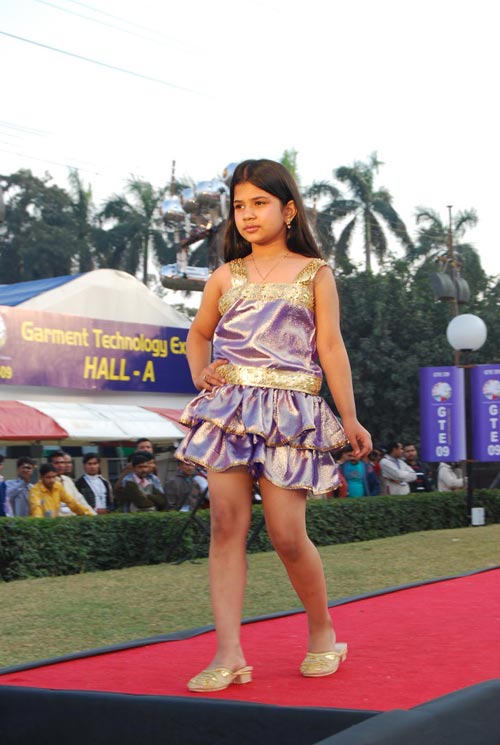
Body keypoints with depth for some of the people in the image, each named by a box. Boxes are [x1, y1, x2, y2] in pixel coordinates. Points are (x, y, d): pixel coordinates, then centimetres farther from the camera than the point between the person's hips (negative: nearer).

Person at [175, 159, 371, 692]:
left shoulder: (314, 273, 8)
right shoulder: (226, 277, 14)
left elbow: (330, 347, 5)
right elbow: (199, 334, 28)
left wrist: (349, 418, 1)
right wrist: (200, 374, 8)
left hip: (289, 410, -2)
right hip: (230, 407, 3)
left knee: (287, 534, -6)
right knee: (226, 524, -8)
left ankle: (323, 633, 19)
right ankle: (228, 653, -6)